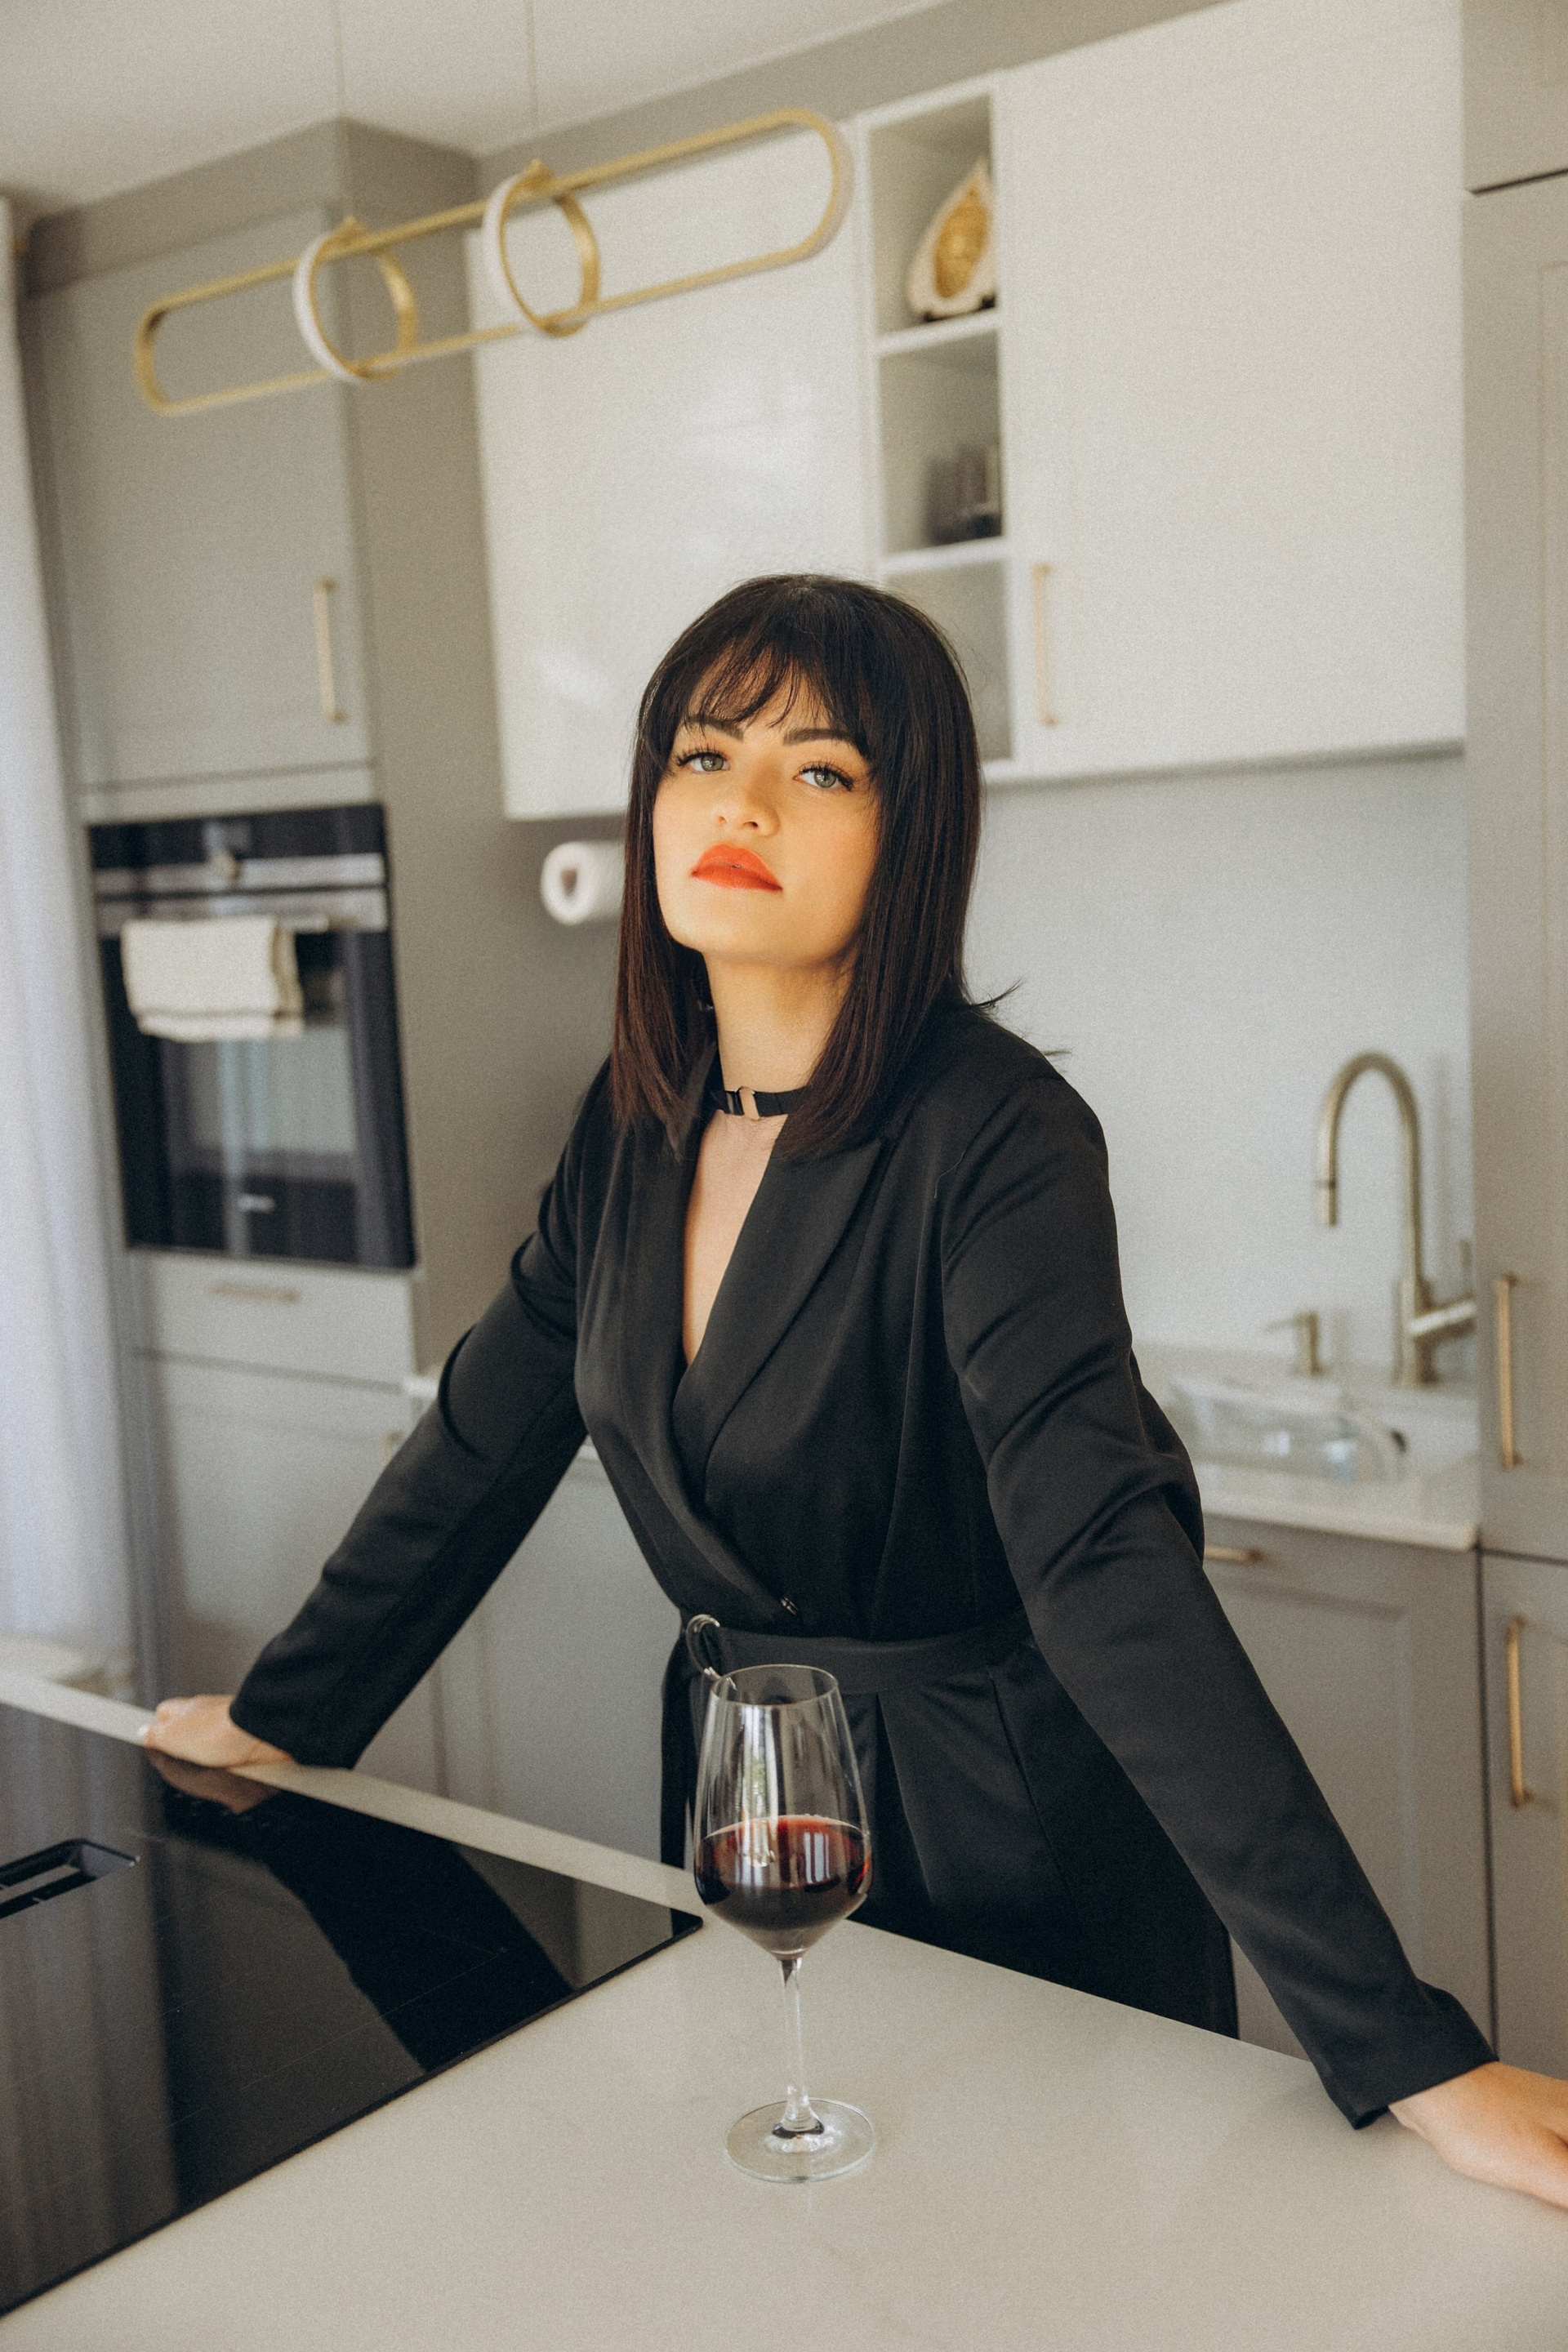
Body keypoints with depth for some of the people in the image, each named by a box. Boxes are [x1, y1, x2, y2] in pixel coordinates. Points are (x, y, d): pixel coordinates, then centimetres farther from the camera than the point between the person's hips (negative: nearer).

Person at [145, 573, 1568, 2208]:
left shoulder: (994, 1139, -25)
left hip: (1012, 1842, -6)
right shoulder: (640, 1120, -4)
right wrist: (279, 1717, 9)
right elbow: (483, 1442, 6)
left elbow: (1110, 1574, -34)